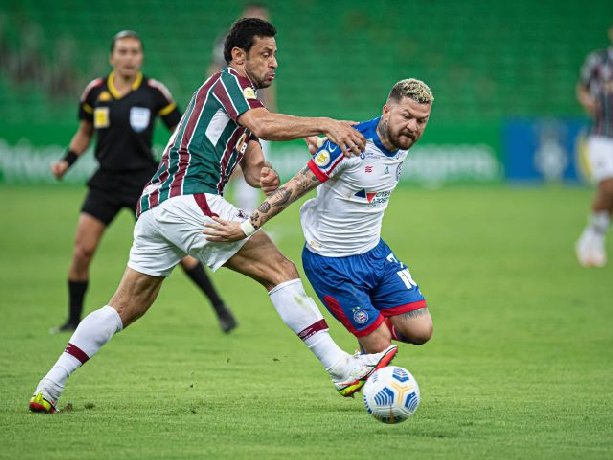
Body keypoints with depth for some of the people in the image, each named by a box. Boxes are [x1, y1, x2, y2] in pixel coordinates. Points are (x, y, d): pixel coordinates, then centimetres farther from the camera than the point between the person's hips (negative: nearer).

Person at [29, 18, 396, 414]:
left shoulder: (240, 104, 28)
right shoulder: (229, 80, 0)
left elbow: (251, 165, 19)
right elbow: (262, 126, -19)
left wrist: (262, 174, -4)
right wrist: (325, 124, -24)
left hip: (155, 204, 10)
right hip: (188, 199, -10)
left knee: (126, 307, 12)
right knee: (280, 270, -11)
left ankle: (49, 387, 9)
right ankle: (341, 367, -16)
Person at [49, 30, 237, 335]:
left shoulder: (154, 92, -6)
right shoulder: (95, 91, 2)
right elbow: (85, 132, 17)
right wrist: (66, 162, 5)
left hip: (144, 180, -3)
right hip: (106, 181, 3)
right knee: (82, 251, -4)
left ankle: (219, 307, 2)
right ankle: (73, 321, 13)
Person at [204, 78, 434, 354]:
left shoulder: (401, 144, -3)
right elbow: (295, 187, -21)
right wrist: (246, 227, -24)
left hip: (375, 252, 7)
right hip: (331, 262, -7)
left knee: (420, 331, -3)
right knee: (380, 347, -6)